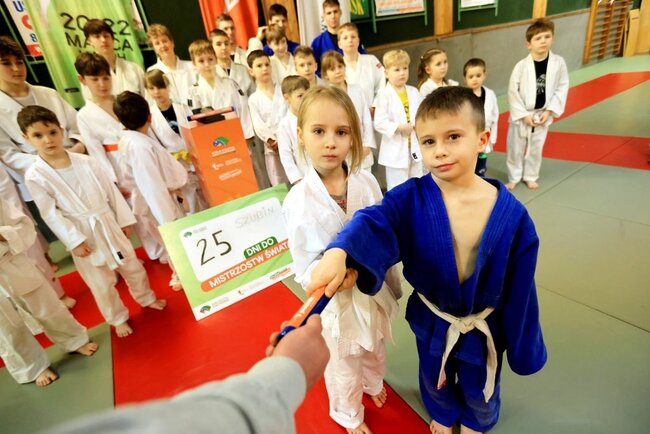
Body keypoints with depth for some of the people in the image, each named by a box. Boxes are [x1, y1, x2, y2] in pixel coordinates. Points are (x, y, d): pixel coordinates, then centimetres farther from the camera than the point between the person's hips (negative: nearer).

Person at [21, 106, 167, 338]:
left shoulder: (85, 161, -5)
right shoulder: (34, 176, -11)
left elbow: (111, 191, 1)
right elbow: (51, 214, -10)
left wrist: (124, 220, 2)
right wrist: (74, 241, -13)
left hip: (109, 225, 2)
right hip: (83, 234, -2)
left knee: (132, 267, 18)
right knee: (101, 284, 11)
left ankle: (146, 298, 43)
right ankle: (118, 318, 33)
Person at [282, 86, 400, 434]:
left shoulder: (366, 182, -13)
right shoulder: (298, 201, -23)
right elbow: (305, 270, -18)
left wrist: (391, 284, 6)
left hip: (374, 290, 4)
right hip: (336, 300, -3)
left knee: (374, 351, 31)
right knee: (343, 366, 22)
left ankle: (373, 384, 67)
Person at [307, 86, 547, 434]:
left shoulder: (510, 213, -20)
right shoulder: (411, 198, -21)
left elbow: (519, 286, -11)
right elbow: (373, 224, -38)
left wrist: (522, 342, -1)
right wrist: (339, 253, -60)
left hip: (484, 325, 0)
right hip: (431, 320, 1)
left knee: (479, 388, 28)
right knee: (435, 381, 30)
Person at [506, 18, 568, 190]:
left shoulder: (558, 63, -8)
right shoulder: (521, 66, -16)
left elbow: (562, 88, -1)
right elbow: (513, 92, -11)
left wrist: (550, 110, -9)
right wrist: (523, 114, -12)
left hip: (543, 115, 2)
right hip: (521, 115, -2)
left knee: (536, 149, 15)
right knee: (515, 148, 9)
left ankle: (530, 177, 35)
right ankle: (513, 177, 29)